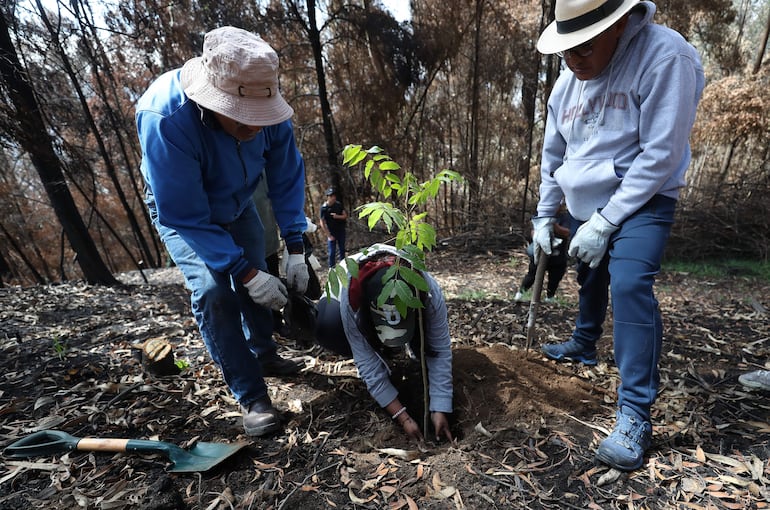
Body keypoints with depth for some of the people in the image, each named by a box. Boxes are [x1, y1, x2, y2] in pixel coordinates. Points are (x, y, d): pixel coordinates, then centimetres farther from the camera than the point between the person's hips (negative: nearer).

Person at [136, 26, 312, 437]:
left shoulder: (265, 105, -27)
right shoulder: (165, 118, -39)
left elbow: (287, 178, -17)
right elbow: (185, 216, -34)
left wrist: (295, 250, -22)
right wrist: (245, 273, -37)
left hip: (237, 205, 5)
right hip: (181, 211, -4)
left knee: (255, 277, 11)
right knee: (213, 290, -21)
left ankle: (264, 354, 36)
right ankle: (251, 397, -6)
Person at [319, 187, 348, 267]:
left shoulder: (339, 204, -3)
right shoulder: (324, 208, -13)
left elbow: (345, 216, 0)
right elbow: (322, 223, -11)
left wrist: (337, 216, -21)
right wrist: (329, 235, -13)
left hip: (341, 231, 4)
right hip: (331, 232, -4)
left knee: (342, 250, 15)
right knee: (332, 252, -1)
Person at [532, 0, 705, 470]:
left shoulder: (664, 57, -18)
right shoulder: (567, 83, 2)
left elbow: (661, 155, -22)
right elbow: (553, 157, 10)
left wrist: (604, 223, -22)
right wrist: (545, 217, 9)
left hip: (642, 201, -6)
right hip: (586, 205, 7)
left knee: (629, 284, -25)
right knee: (590, 279, 19)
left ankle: (635, 415, -15)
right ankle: (584, 346, 44)